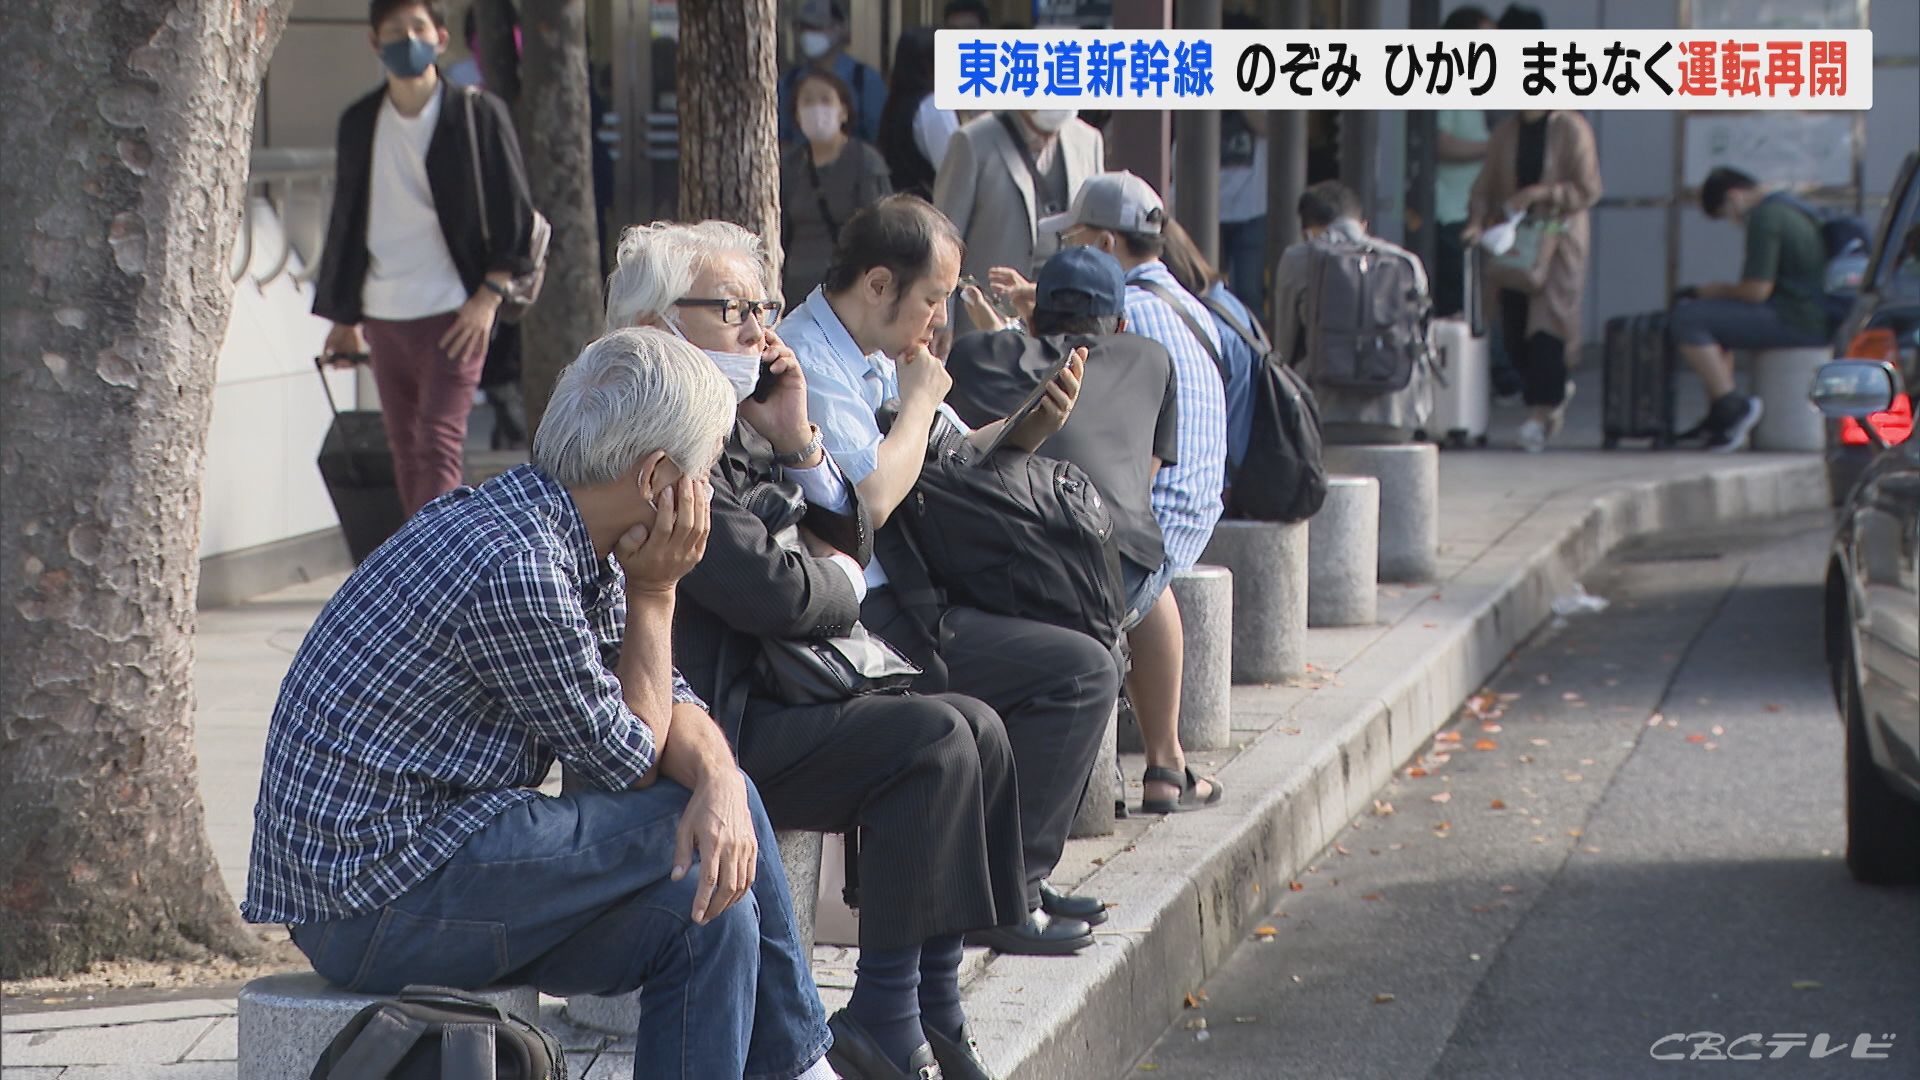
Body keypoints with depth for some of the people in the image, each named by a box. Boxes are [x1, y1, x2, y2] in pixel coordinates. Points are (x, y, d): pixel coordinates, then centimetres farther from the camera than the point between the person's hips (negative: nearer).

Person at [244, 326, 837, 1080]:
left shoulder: (562, 537, 7)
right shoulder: (515, 567, -23)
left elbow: (667, 706, 8)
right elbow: (628, 762, -12)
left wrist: (719, 782, -13)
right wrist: (654, 591, -5)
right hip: (372, 901, -9)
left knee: (709, 912, 0)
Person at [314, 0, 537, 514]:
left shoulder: (478, 114, -3)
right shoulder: (360, 123, 8)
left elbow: (515, 217, -1)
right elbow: (345, 222, 16)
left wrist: (487, 296, -8)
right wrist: (343, 316, 16)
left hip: (454, 313, -5)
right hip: (382, 314, 5)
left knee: (438, 447, -11)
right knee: (406, 452, 9)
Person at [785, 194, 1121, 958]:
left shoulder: (876, 357, 13)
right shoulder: (809, 362, -17)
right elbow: (875, 493, -28)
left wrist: (1025, 430, 3)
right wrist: (919, 400, -11)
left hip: (894, 602, 11)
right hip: (860, 628, -11)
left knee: (1073, 652, 21)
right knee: (1081, 671, -15)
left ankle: (1020, 875, 21)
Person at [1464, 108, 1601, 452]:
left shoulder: (1572, 129, -4)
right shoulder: (1506, 133, 11)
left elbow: (1587, 189, -7)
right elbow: (1486, 186, 13)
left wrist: (1540, 193, -18)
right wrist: (1477, 220, -5)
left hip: (1556, 237, -5)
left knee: (1546, 322, -13)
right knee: (1513, 326, 2)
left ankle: (1541, 411, -12)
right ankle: (1556, 390, 25)